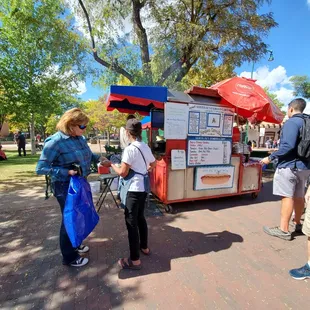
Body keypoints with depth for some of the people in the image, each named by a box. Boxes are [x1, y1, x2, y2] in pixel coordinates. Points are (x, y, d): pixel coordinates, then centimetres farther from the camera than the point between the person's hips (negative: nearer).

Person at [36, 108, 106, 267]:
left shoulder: (80, 138, 0)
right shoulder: (55, 141, -22)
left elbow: (87, 155, 15)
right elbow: (40, 168, -21)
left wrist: (98, 158, -4)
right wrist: (66, 172, -28)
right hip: (65, 186, -7)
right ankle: (69, 257, 31)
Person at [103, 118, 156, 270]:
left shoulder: (130, 149, -18)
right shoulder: (146, 147, 6)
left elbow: (123, 173, -15)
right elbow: (153, 164, 19)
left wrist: (111, 164, 0)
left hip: (133, 189, -8)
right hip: (143, 187, 9)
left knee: (131, 222, 2)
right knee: (140, 218, 22)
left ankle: (135, 260, 15)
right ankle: (144, 247, 39)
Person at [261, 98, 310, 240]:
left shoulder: (291, 122, -12)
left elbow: (288, 146, -24)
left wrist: (271, 157, -20)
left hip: (289, 165, -9)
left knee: (287, 196, -6)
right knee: (299, 196, 17)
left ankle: (283, 230, -1)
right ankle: (297, 224, 31)